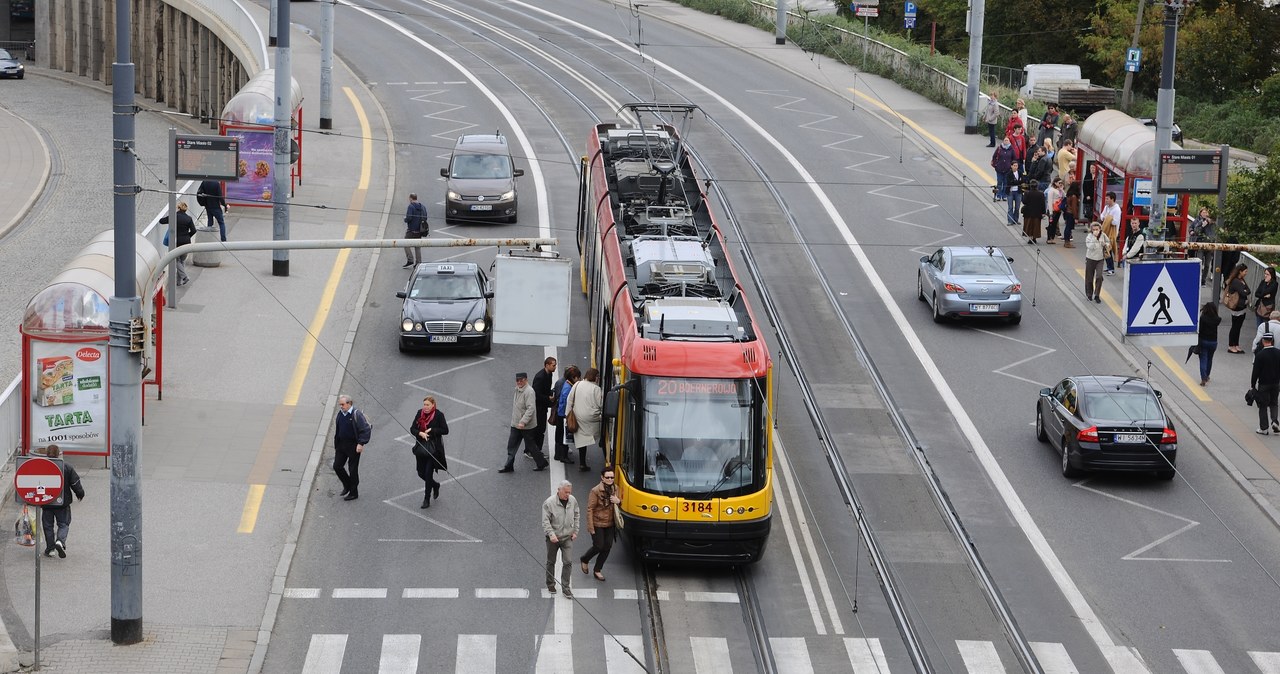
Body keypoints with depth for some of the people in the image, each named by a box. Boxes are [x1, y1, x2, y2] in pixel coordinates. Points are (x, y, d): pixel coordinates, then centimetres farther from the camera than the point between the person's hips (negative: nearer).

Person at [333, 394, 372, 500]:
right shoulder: (340, 414, 6)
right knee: (337, 466, 5)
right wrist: (336, 445, 16)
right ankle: (347, 486, 26)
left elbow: (366, 430, -16)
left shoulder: (356, 415, -15)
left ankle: (353, 493, 15)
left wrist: (361, 443, -22)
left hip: (353, 446, -7)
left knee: (353, 469, 2)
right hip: (341, 445, 7)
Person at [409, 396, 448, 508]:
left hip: (433, 448, -5)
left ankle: (427, 499, 4)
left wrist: (431, 430, -17)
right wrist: (420, 433, -18)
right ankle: (435, 485, 40)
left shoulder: (439, 415, -9)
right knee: (421, 473, 10)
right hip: (421, 447, 5)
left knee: (428, 473, -7)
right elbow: (412, 428, 2)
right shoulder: (420, 413, 2)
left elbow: (445, 430, -7)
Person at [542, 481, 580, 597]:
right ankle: (550, 584, 30)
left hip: (567, 537, 3)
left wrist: (575, 531, 7)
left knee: (567, 562, -4)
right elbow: (545, 521, -16)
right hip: (553, 538, -3)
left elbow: (576, 516, 12)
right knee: (551, 562, 12)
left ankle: (565, 587, 5)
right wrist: (551, 534, -27)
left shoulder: (573, 501, -2)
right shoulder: (549, 503, -17)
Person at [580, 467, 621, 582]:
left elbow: (619, 504, 17)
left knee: (607, 547, 7)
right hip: (597, 524, -6)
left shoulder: (614, 489, 2)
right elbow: (590, 509, -16)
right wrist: (591, 527, -19)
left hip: (609, 524, 6)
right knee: (598, 546, -3)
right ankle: (584, 560, 28)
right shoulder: (595, 491, -18)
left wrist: (618, 501, -9)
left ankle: (597, 570, 22)